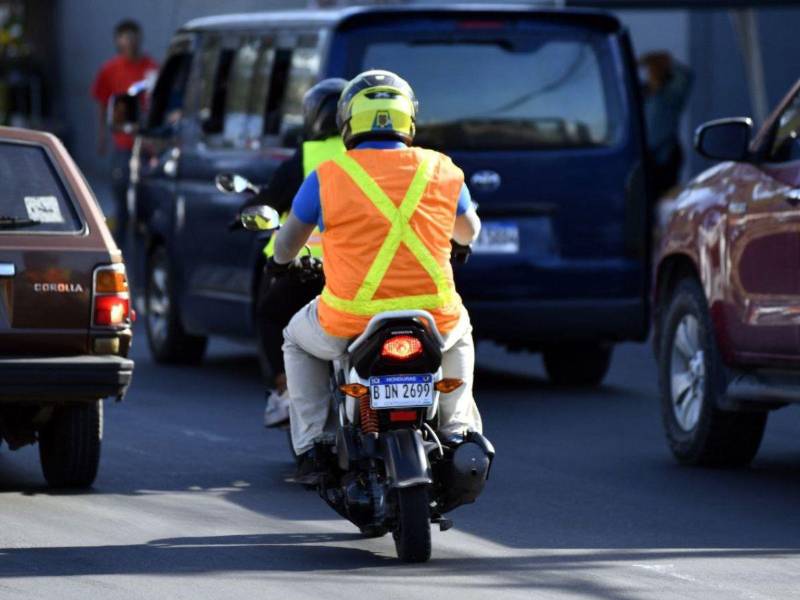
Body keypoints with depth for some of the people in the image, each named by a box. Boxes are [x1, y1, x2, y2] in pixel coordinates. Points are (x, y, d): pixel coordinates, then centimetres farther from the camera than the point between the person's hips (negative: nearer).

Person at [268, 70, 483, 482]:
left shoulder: (327, 177, -2)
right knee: (459, 333, 38)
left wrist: (281, 261, 39)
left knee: (298, 340, 31)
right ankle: (457, 434, 27)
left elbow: (288, 242, 15)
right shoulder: (441, 171, 3)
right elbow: (469, 233, 23)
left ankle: (310, 448, 21)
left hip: (350, 325, -2)